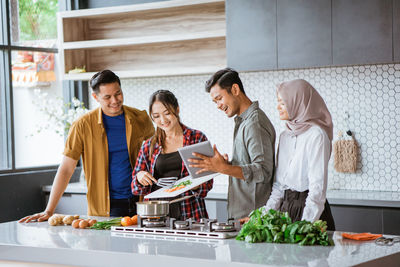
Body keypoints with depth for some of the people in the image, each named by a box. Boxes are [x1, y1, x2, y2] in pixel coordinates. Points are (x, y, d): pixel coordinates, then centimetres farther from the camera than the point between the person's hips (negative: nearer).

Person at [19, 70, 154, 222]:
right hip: (104, 209, -2)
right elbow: (66, 169, -4)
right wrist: (49, 211, -8)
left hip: (140, 203, 2)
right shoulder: (83, 125, -4)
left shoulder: (140, 119, 3)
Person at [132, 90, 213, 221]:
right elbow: (136, 189, 16)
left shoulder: (197, 138, 6)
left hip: (190, 214, -2)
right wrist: (139, 177, -5)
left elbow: (207, 183, 5)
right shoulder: (149, 146, 13)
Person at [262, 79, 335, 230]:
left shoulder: (316, 135, -12)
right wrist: (267, 213, 6)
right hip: (286, 207, 7)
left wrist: (306, 224, -23)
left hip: (308, 207, -7)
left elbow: (318, 186, -17)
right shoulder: (285, 136, 12)